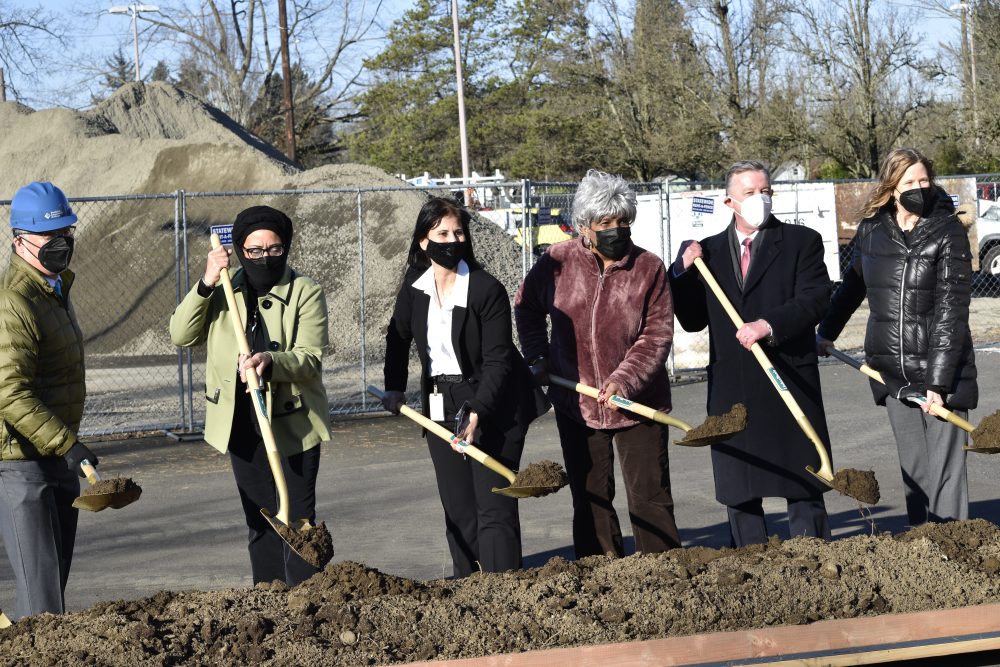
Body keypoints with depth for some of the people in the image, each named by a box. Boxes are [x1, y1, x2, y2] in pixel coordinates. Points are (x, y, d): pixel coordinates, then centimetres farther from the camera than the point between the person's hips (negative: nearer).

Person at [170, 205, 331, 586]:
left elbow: (309, 358, -15)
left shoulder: (306, 293, -6)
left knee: (297, 520, -3)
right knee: (260, 522, 13)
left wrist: (271, 362, -36)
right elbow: (181, 336, 0)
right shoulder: (225, 293, 7)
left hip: (292, 425, -4)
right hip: (242, 427, 4)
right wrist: (205, 285, -11)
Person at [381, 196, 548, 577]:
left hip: (493, 407, -5)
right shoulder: (414, 288, 2)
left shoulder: (487, 290, -14)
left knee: (494, 509, -9)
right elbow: (398, 338, 21)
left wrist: (477, 415, -26)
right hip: (441, 409, 5)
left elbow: (497, 360, -17)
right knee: (458, 512, 8)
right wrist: (394, 388, 13)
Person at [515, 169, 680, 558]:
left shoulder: (648, 268, -7)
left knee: (650, 496, 1)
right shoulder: (557, 262, -3)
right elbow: (527, 308, 14)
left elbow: (657, 335, -9)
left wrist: (625, 379, -21)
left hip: (637, 403, -2)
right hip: (575, 403, 2)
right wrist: (537, 358, 5)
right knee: (590, 498, 10)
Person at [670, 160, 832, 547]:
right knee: (738, 493, 7)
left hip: (790, 383, -3)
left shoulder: (802, 242, 5)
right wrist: (682, 272, -2)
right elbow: (693, 320, 11)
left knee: (803, 487, 2)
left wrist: (770, 325, -23)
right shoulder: (706, 252, 13)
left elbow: (814, 299, -9)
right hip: (731, 388, 3)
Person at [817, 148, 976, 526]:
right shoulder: (871, 230, 5)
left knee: (945, 471, -7)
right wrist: (827, 332, 34)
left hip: (941, 369, -4)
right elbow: (853, 283, 24)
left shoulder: (948, 233, -8)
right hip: (891, 369, 4)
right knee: (913, 471, 7)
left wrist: (938, 381, -21)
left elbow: (951, 312, -14)